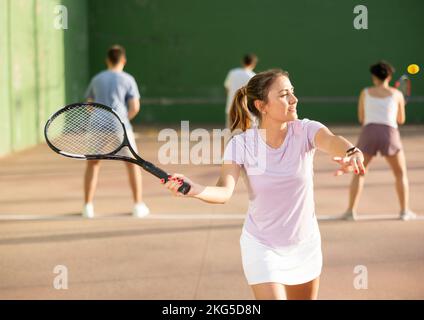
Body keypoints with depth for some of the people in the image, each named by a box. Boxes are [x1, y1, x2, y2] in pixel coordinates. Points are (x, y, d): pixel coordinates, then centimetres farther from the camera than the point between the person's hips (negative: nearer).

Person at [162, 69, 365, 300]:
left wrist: (351, 151, -63)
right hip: (262, 248, -2)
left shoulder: (305, 131, -16)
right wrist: (193, 189, -51)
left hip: (305, 246, 2)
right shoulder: (241, 144, -16)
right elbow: (224, 192, -29)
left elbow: (331, 140, -38)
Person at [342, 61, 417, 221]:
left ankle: (351, 210, 4)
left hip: (369, 132, 1)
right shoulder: (397, 94, 11)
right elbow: (401, 120, 20)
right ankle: (405, 211, 10)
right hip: (389, 133, -1)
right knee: (401, 174, 15)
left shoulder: (365, 92, 13)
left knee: (358, 173, 13)